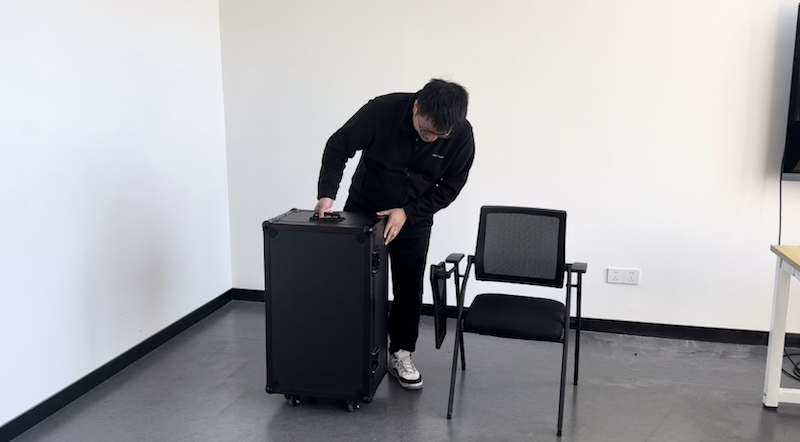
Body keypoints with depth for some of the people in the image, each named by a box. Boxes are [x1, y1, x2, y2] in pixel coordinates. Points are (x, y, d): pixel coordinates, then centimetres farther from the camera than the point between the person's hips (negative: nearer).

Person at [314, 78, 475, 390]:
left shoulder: (462, 136, -24)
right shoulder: (382, 110, -29)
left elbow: (449, 187, -12)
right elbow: (338, 147, -17)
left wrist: (407, 213, -21)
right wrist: (327, 194, -28)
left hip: (414, 219, 1)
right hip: (363, 209, 0)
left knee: (409, 288, 4)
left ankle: (401, 354, 22)